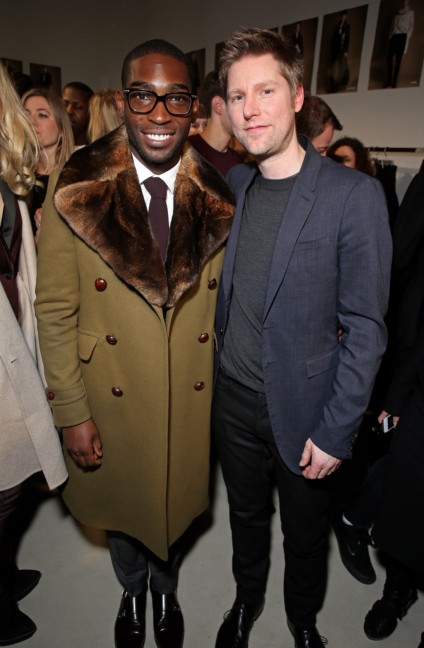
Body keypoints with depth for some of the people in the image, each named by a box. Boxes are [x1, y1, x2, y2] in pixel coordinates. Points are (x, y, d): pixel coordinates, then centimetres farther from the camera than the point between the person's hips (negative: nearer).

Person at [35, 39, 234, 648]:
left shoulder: (220, 199, -7)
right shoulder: (75, 194, -12)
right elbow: (55, 312, -9)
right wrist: (72, 412, -9)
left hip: (192, 398, 1)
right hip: (109, 398, 0)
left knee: (176, 505, 24)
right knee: (121, 507, 24)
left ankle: (166, 591, 59)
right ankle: (132, 593, 59)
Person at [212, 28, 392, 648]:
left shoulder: (354, 195, -16)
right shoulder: (234, 184, 1)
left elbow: (365, 328, -15)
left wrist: (336, 432, -14)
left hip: (303, 409, -4)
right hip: (233, 398, 4)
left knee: (305, 532, 21)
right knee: (245, 513, 26)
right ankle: (247, 598, 56)